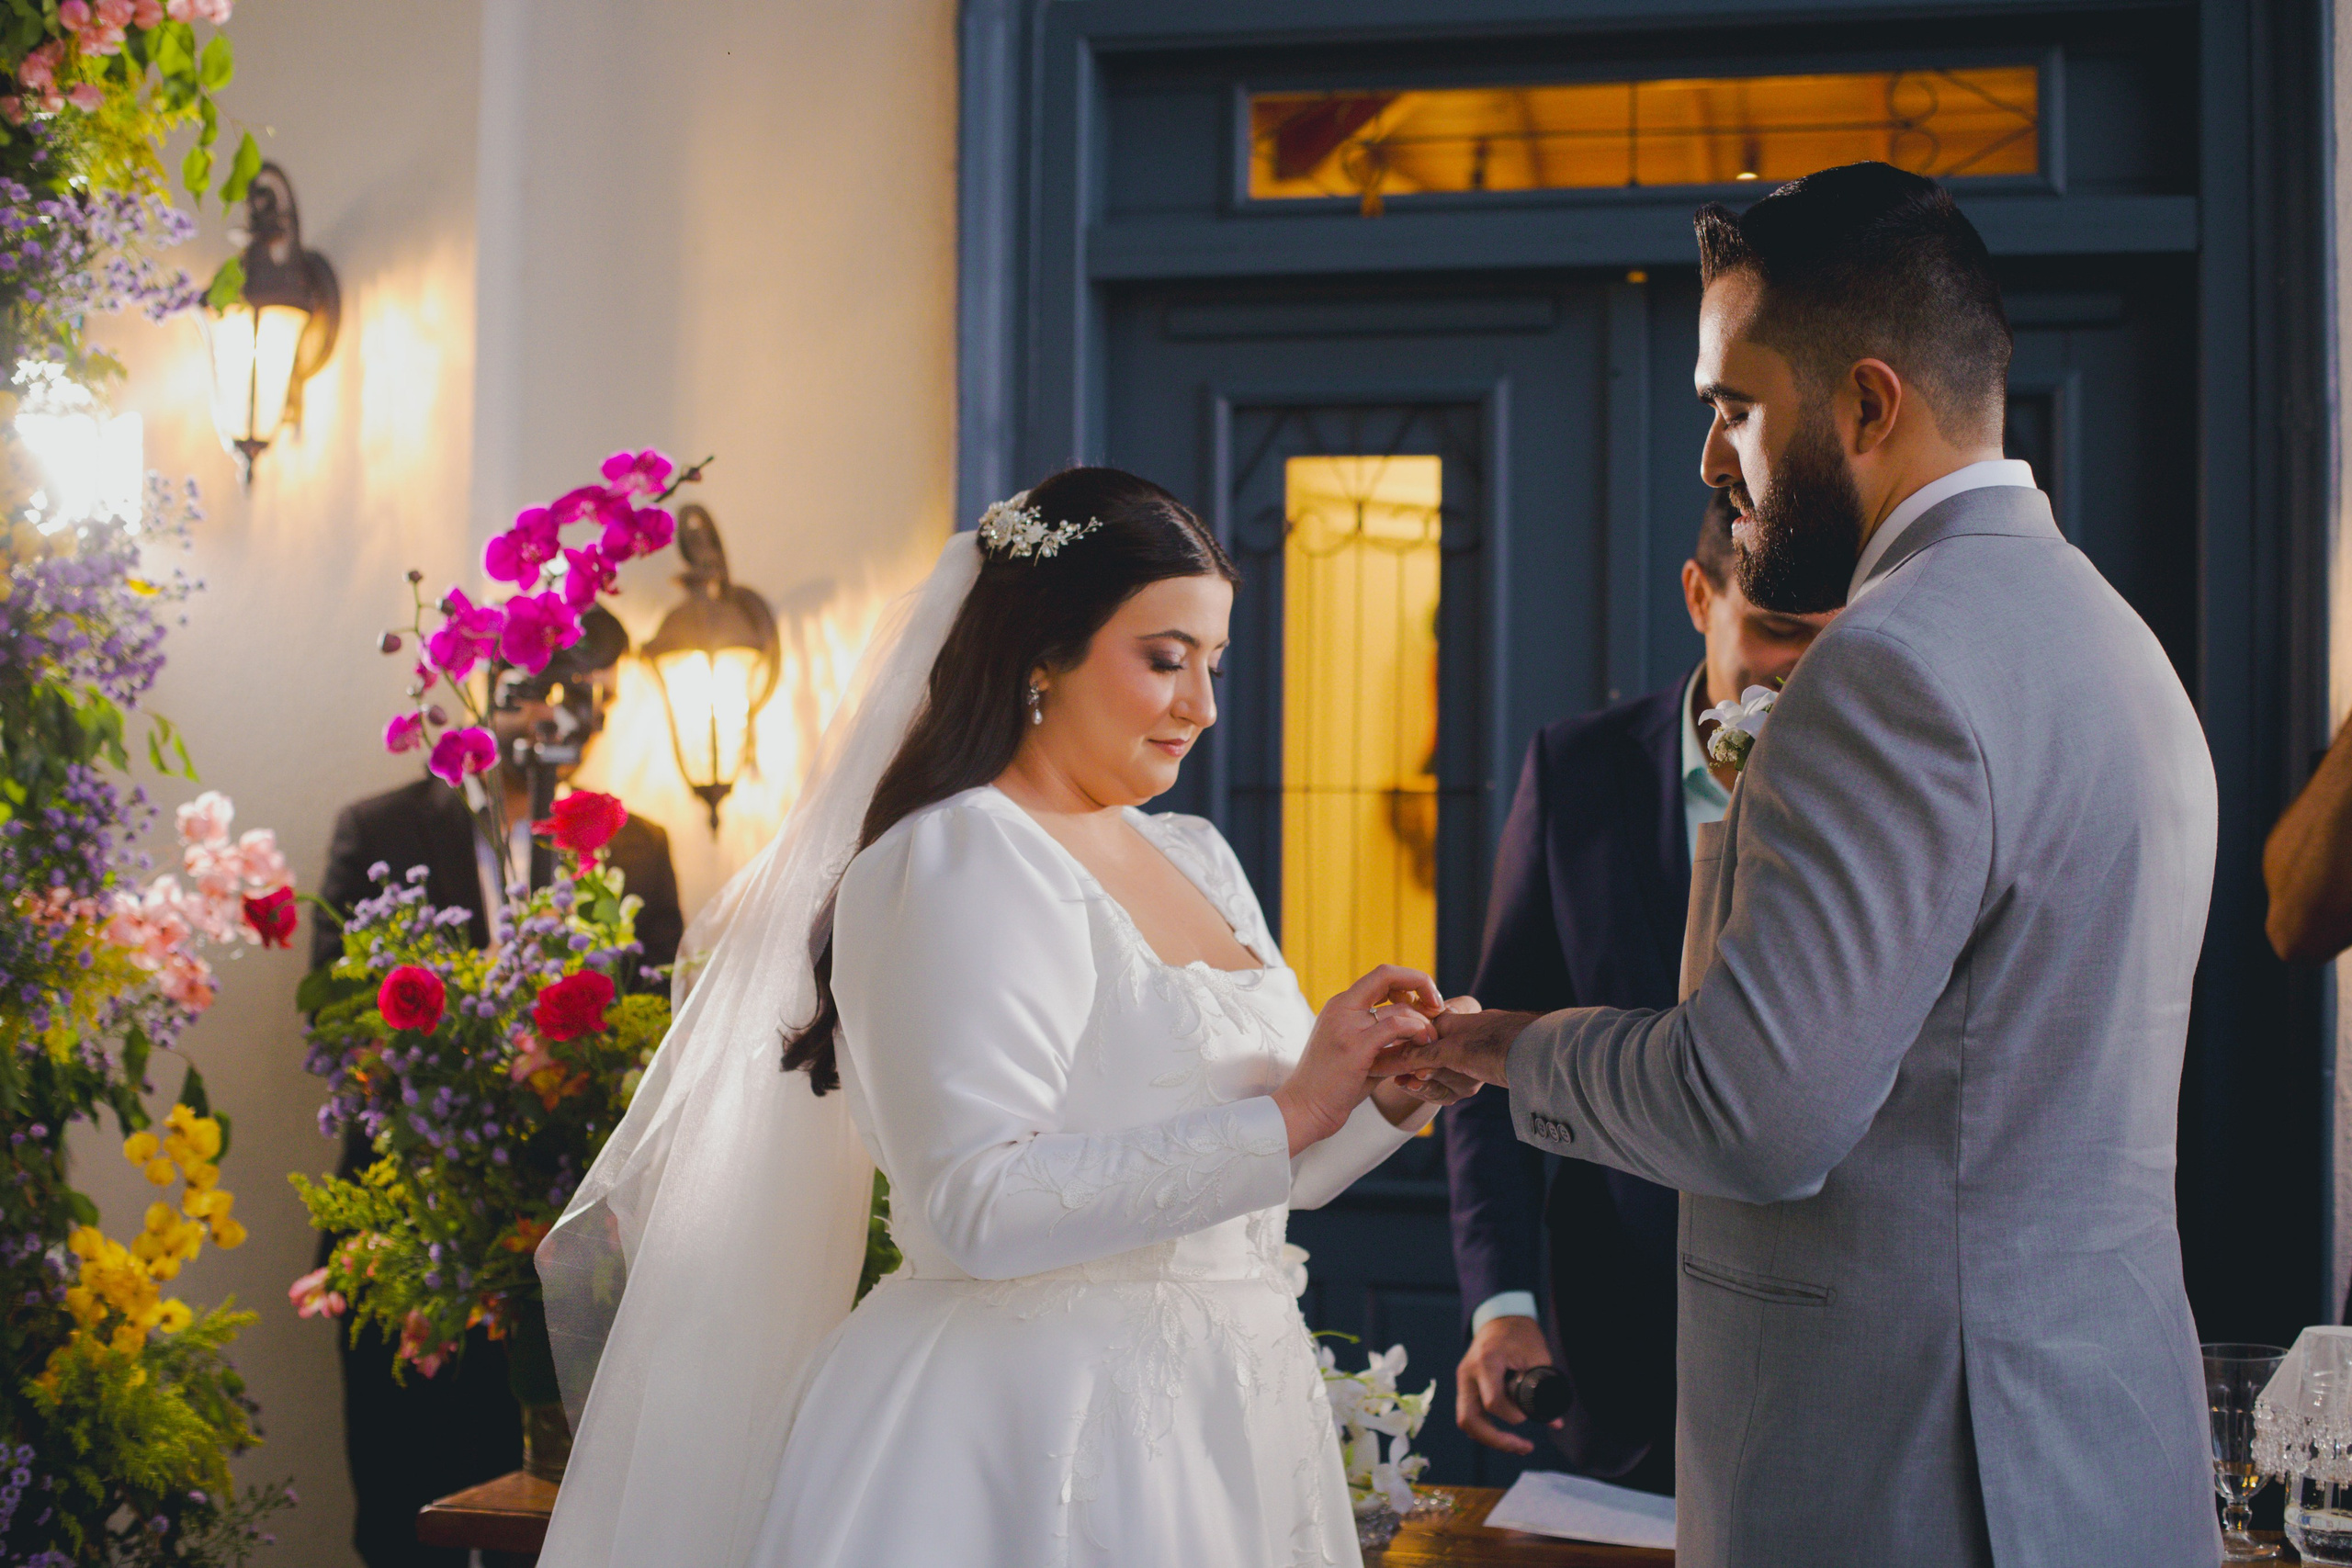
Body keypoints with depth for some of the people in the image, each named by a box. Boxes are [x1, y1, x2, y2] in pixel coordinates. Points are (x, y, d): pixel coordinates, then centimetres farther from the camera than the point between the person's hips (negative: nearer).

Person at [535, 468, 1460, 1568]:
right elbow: (980, 1208, -25)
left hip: (1219, 1421, 8)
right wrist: (1289, 1116, -23)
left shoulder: (1196, 860, 10)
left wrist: (1391, 1100, -4)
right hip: (1035, 1448, -8)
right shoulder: (956, 865, -15)